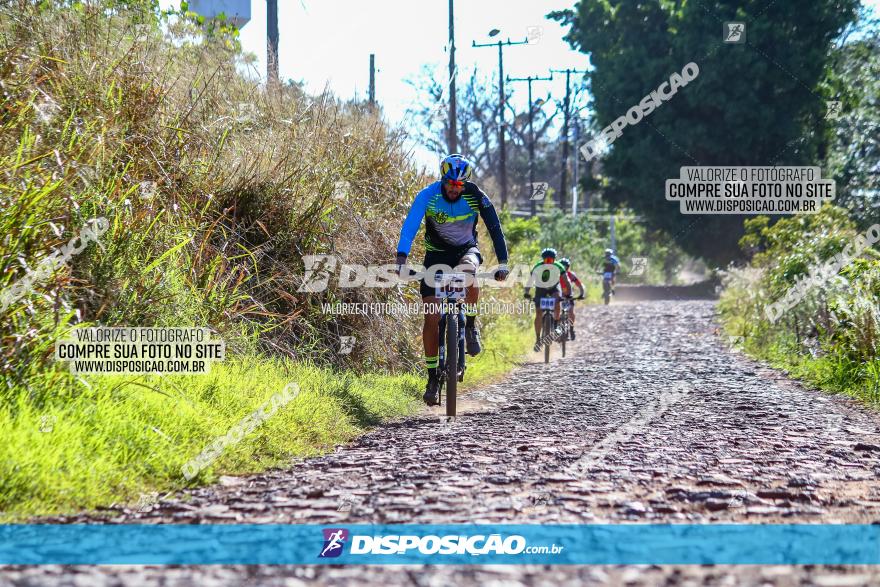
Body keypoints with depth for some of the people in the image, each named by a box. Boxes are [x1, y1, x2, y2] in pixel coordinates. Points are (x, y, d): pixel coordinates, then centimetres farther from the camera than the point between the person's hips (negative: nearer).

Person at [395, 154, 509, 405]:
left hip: (466, 249, 0)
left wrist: (503, 263, -26)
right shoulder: (428, 195, -20)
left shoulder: (476, 196, -18)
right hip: (436, 254, 1)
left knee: (468, 271, -40)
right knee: (432, 317, -9)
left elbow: (495, 228, -17)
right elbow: (410, 226, -29)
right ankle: (433, 378, 2)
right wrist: (401, 259, -43)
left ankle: (471, 327, -17)